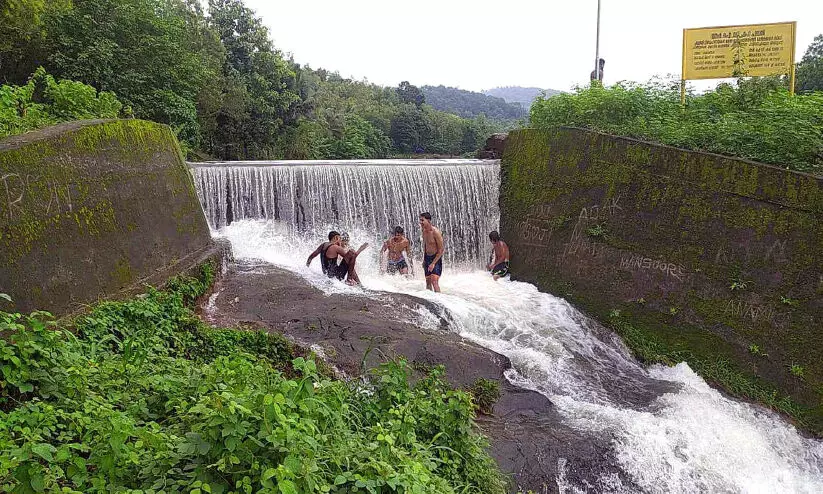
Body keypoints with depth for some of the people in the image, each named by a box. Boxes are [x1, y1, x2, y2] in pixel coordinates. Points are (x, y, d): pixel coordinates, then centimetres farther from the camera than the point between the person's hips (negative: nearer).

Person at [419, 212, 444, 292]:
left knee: (434, 282, -18)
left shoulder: (435, 232, -20)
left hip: (436, 258, -7)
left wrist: (433, 263, -20)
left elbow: (441, 250, -18)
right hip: (427, 258, 7)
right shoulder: (424, 231, 3)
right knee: (428, 282, 10)